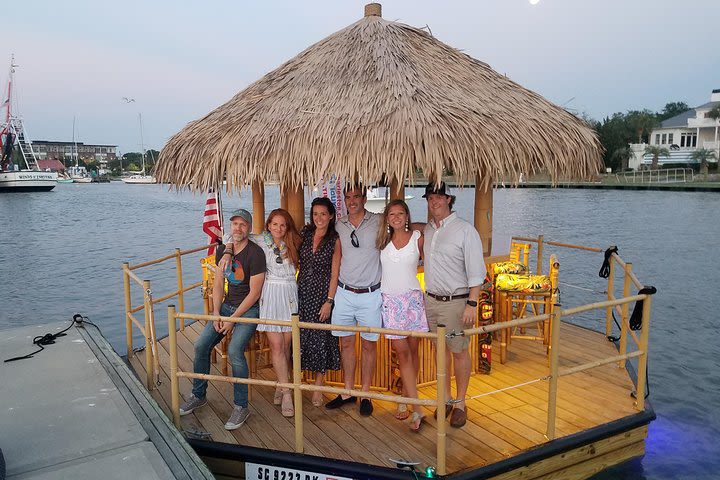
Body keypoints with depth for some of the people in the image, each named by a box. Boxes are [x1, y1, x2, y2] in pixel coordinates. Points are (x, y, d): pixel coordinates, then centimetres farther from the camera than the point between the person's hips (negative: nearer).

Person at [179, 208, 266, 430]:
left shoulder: (255, 253, -16)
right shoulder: (222, 250, 5)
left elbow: (254, 292, -16)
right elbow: (218, 284, 8)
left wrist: (233, 319, -15)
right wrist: (216, 314, -5)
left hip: (248, 309, -7)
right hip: (226, 305, 7)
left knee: (234, 350, -26)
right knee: (201, 345, -3)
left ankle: (241, 406, -11)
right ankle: (198, 395, 18)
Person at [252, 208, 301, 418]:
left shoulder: (293, 243, 7)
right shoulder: (260, 241, 3)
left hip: (290, 294, 2)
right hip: (270, 295, -1)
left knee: (286, 345, 6)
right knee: (276, 346, -4)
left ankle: (281, 386, 23)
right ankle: (287, 393, 1)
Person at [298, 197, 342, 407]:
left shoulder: (335, 240, -5)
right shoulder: (305, 233, 5)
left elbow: (334, 273, -7)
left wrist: (329, 301, -12)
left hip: (322, 293, -3)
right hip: (303, 291, 3)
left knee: (320, 337, 2)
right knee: (303, 335, 8)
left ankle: (318, 388, 14)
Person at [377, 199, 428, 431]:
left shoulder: (417, 237, 0)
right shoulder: (383, 240, 6)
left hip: (412, 297, 0)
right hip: (390, 299, 0)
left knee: (412, 351, 7)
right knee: (402, 352, -5)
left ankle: (405, 398, 26)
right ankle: (417, 410, -3)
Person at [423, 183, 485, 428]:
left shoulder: (465, 230, -11)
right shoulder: (427, 230, 8)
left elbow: (476, 271, -12)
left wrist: (472, 304, -18)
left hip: (456, 301, -5)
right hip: (431, 299, 6)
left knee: (459, 352, 4)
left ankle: (460, 403, 19)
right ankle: (446, 398, 27)